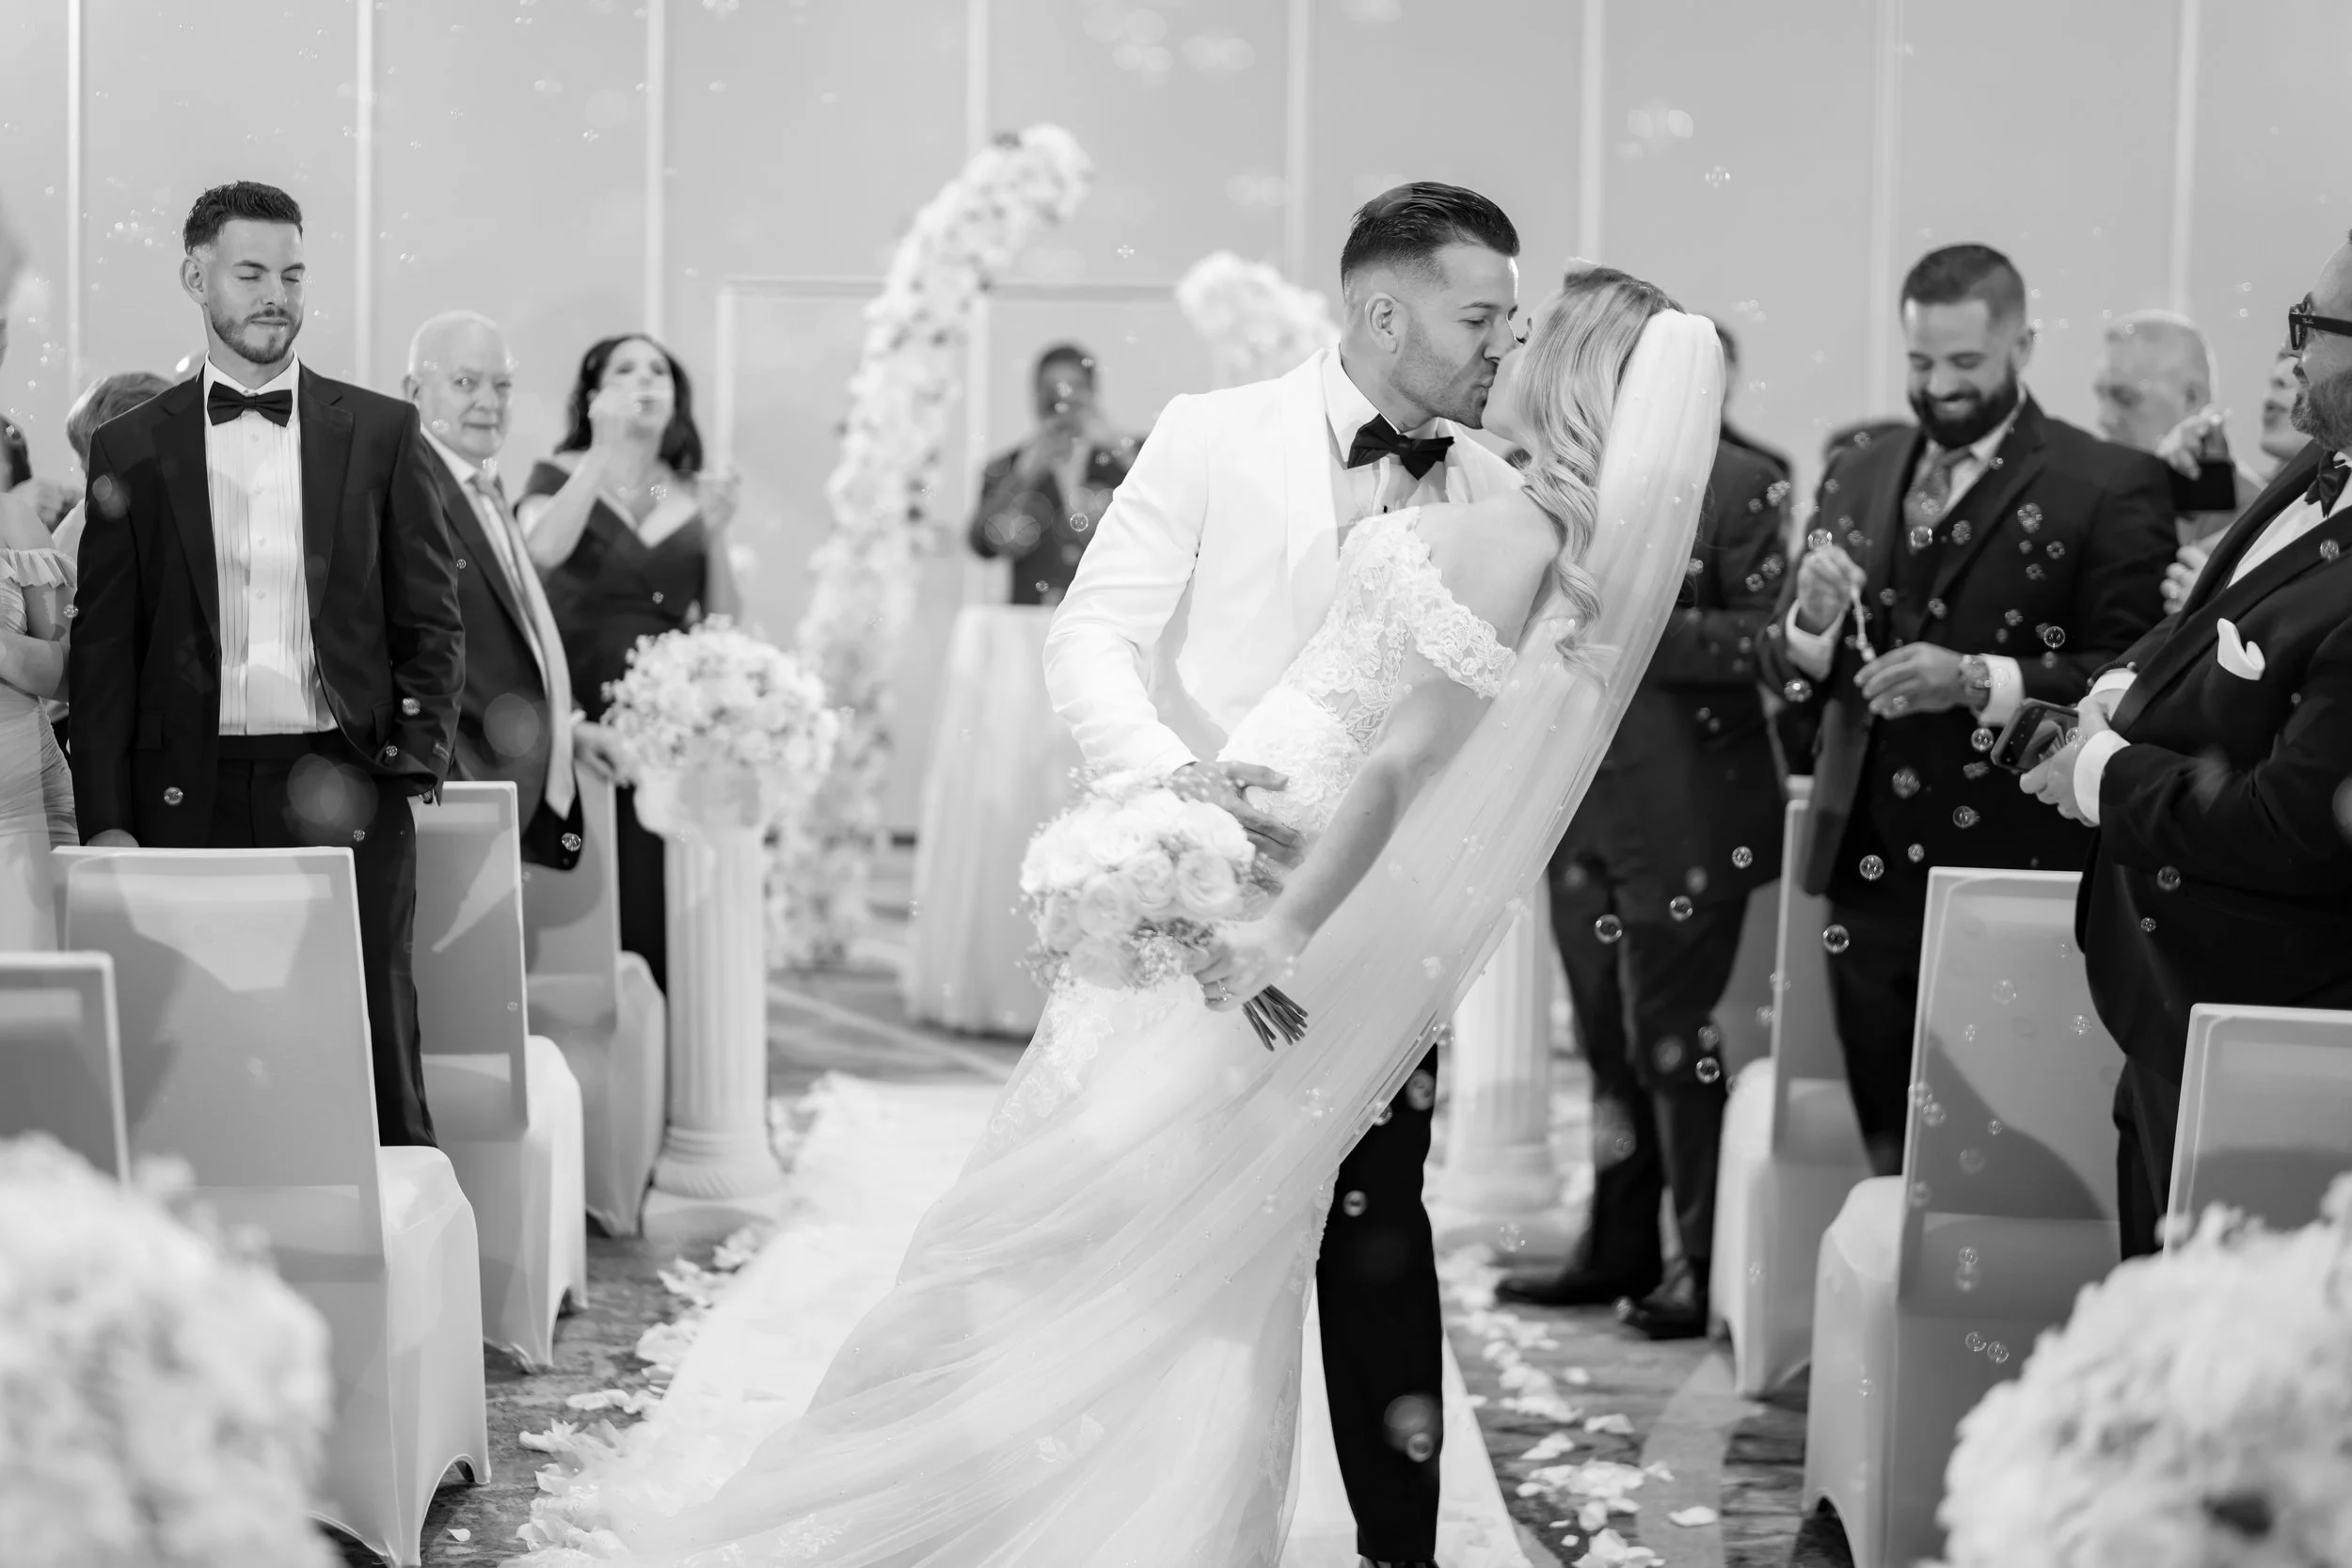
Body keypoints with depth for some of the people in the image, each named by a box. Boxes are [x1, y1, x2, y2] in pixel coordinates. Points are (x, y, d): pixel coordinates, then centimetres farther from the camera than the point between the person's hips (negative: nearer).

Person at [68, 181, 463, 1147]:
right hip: (189, 798, 0)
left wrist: (412, 760, -5)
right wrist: (105, 822, -2)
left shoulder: (381, 434, 9)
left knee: (370, 1058, 2)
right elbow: (103, 651, 6)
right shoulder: (131, 450, 8)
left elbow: (431, 622, 9)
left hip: (342, 789, 0)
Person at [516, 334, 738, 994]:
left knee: (667, 907, -1)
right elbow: (541, 550, -19)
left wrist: (715, 536, -4)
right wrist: (604, 451, -18)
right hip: (587, 724, -3)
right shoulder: (561, 477, 3)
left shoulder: (694, 496, 12)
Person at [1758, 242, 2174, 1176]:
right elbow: (1786, 672, 13)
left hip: (2011, 881, -5)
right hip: (1868, 870, 5)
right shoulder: (1857, 478, 13)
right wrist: (1811, 622, -9)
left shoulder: (2111, 488, -4)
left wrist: (1980, 680, -23)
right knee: (1889, 1157, 10)